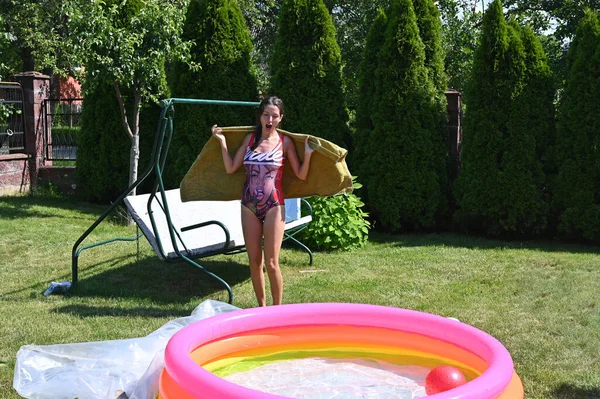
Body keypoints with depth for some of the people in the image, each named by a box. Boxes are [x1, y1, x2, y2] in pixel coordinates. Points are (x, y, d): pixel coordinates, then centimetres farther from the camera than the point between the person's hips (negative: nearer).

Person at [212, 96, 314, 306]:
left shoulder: (285, 142, 0)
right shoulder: (250, 138, 8)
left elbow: (301, 175, 0)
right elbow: (231, 168, 6)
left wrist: (308, 154, -14)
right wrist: (222, 141, 2)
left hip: (273, 206, -3)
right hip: (249, 205, 3)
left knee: (271, 262, -5)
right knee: (254, 261, 8)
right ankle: (261, 307, 21)